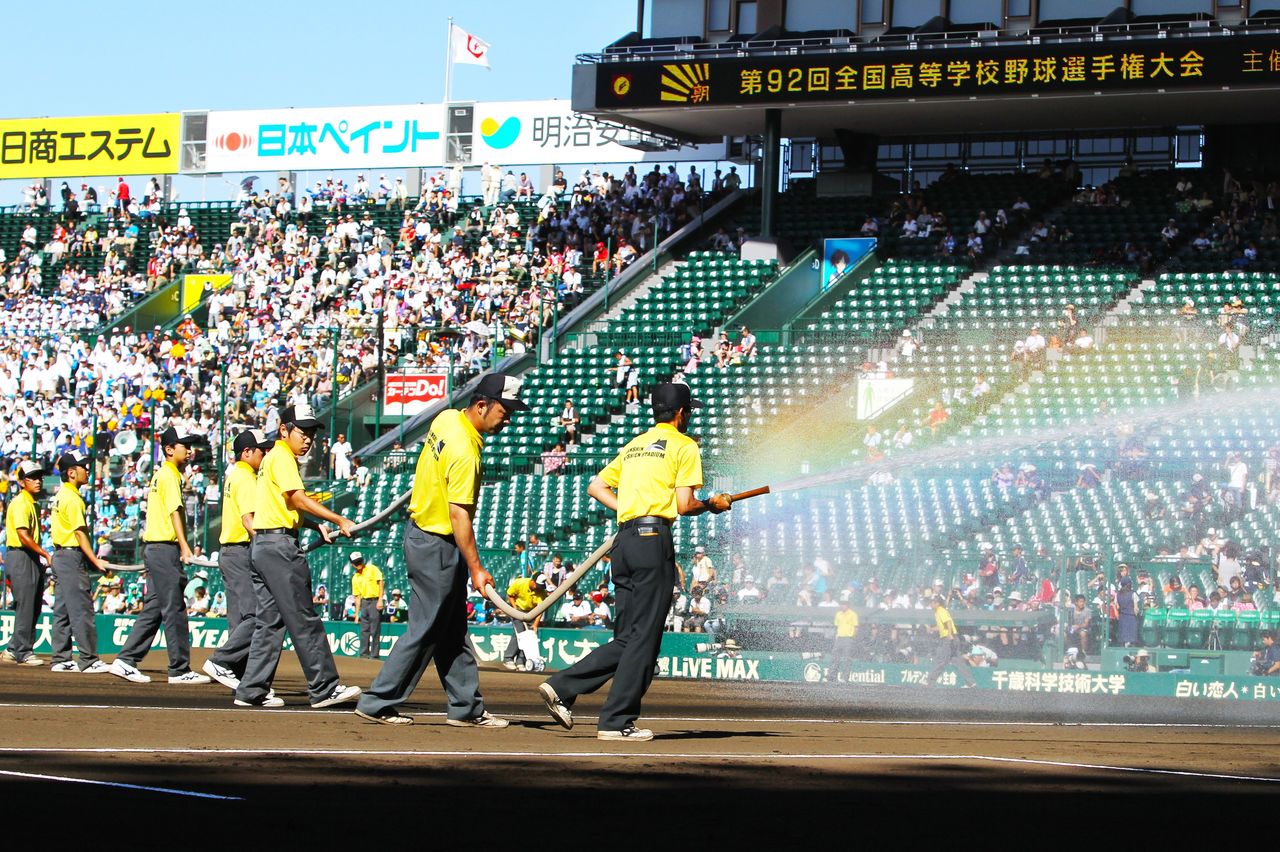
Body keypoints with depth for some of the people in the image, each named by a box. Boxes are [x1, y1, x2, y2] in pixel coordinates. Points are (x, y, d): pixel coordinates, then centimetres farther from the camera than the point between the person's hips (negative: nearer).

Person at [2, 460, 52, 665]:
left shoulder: (33, 503, 18)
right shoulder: (20, 503, -12)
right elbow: (23, 535, -21)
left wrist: (42, 557, 9)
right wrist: (46, 555, -20)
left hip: (33, 558, 10)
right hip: (20, 558, -10)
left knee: (33, 608, 11)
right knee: (25, 606, -7)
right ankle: (22, 653, -3)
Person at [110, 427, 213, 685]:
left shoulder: (161, 474, 20)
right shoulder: (169, 475, -10)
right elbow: (174, 511, -20)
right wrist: (184, 545, -28)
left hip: (153, 547, 10)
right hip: (165, 548, -10)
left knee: (153, 609, 11)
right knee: (174, 609, -7)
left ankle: (126, 661, 8)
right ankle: (180, 669, -5)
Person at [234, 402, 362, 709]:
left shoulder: (275, 458, 22)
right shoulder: (282, 457, -8)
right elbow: (299, 499, -20)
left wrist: (316, 526, 10)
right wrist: (339, 520, -23)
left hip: (262, 546, 10)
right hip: (279, 544, -10)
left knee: (271, 621, 10)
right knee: (304, 620, -9)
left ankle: (252, 690, 9)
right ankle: (324, 688, -10)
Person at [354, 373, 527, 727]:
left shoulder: (447, 418, 1)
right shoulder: (464, 452, -27)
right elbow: (458, 514, -30)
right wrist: (476, 569, -30)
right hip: (437, 546, -10)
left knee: (453, 631, 13)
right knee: (426, 630, -2)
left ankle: (466, 707, 17)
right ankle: (378, 703, 4)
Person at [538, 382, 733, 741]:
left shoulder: (634, 446, 22)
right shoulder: (684, 446, 1)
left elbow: (596, 487, 21)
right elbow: (684, 506, -6)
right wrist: (713, 505, 12)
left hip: (624, 541, 8)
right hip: (654, 539, -8)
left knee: (626, 639, 11)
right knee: (644, 637, -4)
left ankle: (562, 687, 0)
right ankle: (616, 721, -6)